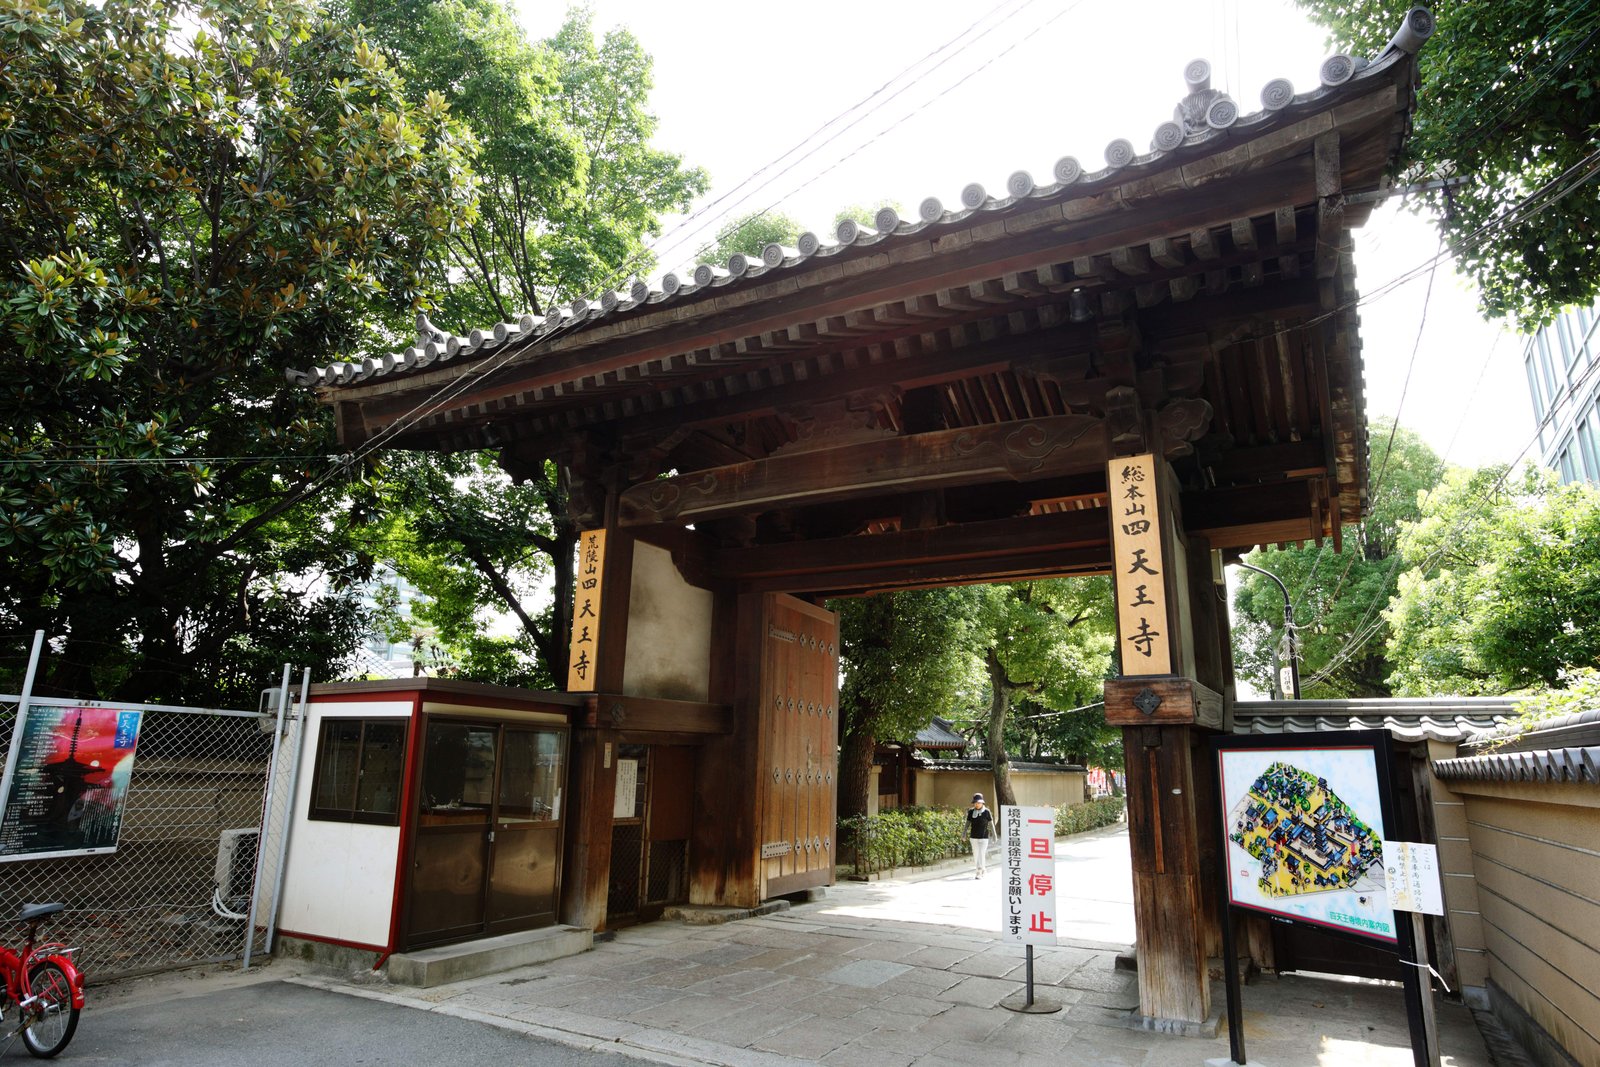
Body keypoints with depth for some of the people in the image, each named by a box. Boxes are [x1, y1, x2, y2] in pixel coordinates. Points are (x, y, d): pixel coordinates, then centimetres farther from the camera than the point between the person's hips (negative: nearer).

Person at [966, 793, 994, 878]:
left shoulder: (987, 812, -6)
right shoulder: (971, 812, 1)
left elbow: (991, 824, -1)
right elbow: (967, 823, 5)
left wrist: (994, 835, 0)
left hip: (984, 837, -3)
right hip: (973, 837, 3)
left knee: (982, 854, -8)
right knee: (975, 855, 10)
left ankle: (980, 872, -4)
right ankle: (977, 871, 24)